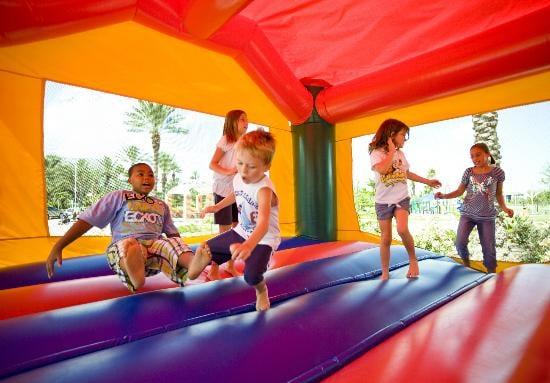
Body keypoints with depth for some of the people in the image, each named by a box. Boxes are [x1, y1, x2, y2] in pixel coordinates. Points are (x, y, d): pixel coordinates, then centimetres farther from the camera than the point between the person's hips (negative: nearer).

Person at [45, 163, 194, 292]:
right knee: (130, 244, -38)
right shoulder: (118, 197, 11)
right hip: (123, 248, -2)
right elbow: (86, 220, 5)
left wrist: (182, 254, 5)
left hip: (155, 246, 2)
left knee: (173, 243, -31)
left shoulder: (162, 206, 23)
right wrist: (58, 246, -3)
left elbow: (173, 234, 22)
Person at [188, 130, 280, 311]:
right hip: (242, 232, 6)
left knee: (252, 275, -23)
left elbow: (263, 224, -47)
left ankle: (261, 291, 12)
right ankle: (206, 252, 43)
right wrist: (216, 207, 16)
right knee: (207, 249, 5)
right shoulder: (238, 178, -9)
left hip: (263, 239, -6)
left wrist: (248, 246, -63)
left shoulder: (264, 189, -32)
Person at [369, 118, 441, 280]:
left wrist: (428, 181, 24)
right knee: (386, 238, 2)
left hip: (402, 198, 3)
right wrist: (391, 150, -18)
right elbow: (382, 169, -29)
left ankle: (413, 259, 3)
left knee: (402, 229, -22)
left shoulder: (400, 153, 9)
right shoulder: (376, 153, -9)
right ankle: (385, 273, 17)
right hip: (383, 201, -3)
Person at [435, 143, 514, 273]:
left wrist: (504, 207, -8)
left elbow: (499, 194, 7)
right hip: (467, 213, 1)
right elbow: (459, 191, 3)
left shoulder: (498, 172, -3)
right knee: (460, 242, -8)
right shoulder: (468, 172, -2)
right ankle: (466, 264, 20)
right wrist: (444, 196, -12)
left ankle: (492, 274, 23)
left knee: (489, 247, 4)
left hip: (487, 216, -1)